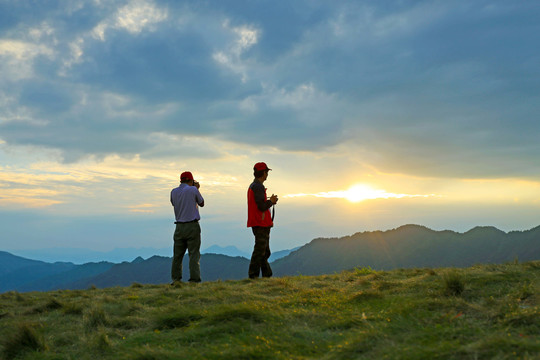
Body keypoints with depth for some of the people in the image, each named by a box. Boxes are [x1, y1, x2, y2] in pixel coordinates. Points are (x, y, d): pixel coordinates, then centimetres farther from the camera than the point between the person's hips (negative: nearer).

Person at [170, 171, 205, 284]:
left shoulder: (174, 192, 6)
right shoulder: (193, 190, -6)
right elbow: (201, 203, 8)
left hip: (179, 227, 4)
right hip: (192, 226, -4)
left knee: (177, 254, 9)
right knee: (194, 254, -1)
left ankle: (176, 279, 8)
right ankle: (194, 279, -4)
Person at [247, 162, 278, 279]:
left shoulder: (252, 186, 18)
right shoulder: (258, 187, -15)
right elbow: (262, 206, -22)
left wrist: (270, 201, 14)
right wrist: (271, 201, -5)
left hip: (259, 224, 11)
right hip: (261, 224, -11)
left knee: (265, 251, 15)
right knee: (260, 250, -7)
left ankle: (267, 275, 19)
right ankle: (253, 275, -5)